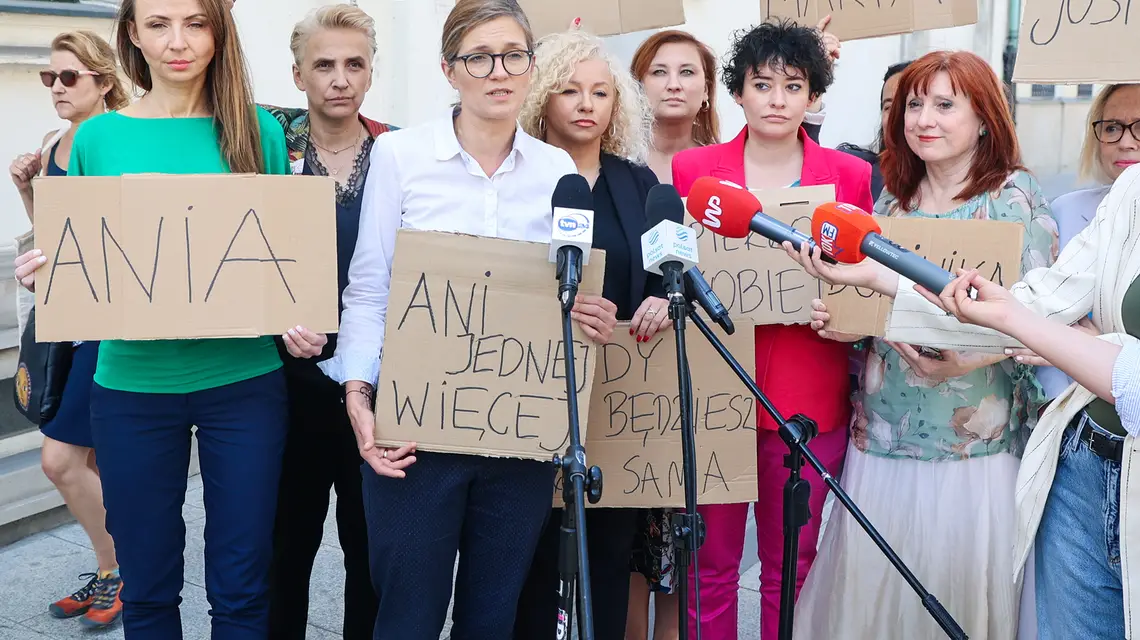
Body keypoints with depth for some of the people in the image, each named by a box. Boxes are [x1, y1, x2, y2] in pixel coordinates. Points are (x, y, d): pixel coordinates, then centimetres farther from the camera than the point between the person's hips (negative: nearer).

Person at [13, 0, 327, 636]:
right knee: (148, 583, 13)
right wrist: (45, 272, -10)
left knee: (242, 584, 7)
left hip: (244, 379, -1)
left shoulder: (259, 131, 2)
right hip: (133, 385, 1)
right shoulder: (98, 138, 4)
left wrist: (296, 321, -11)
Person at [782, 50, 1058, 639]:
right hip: (884, 428, 5)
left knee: (960, 577, 3)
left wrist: (967, 358, -24)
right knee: (873, 583, 8)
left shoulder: (1015, 194, -4)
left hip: (974, 434, -4)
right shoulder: (892, 198, 11)